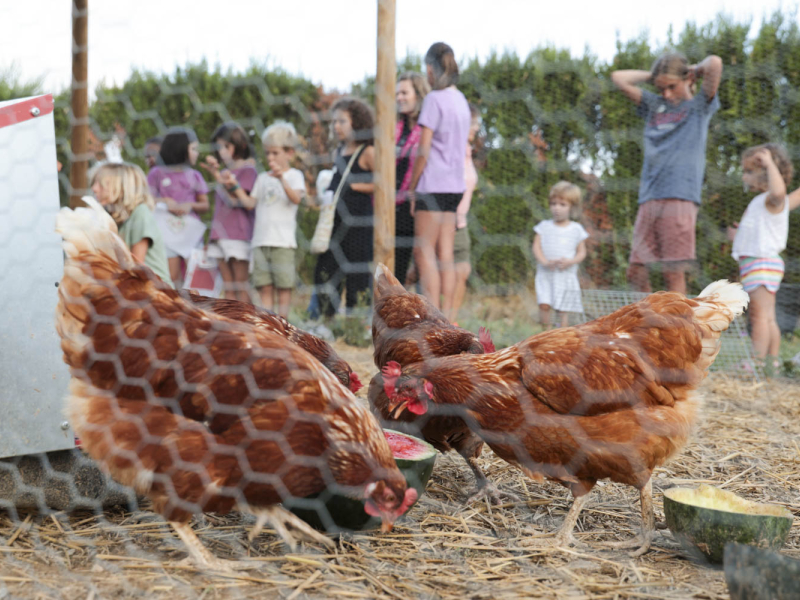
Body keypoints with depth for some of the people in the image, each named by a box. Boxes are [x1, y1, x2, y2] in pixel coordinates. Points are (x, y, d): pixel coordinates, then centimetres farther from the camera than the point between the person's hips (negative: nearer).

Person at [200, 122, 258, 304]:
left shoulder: (247, 170, -2)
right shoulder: (224, 172, 18)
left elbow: (234, 200, -14)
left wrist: (217, 175, -13)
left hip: (239, 235, -7)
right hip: (220, 234, 7)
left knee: (241, 286, -7)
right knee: (228, 287, 4)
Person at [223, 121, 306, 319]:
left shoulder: (294, 175, 4)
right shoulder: (263, 178, 19)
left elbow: (297, 198, -15)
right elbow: (250, 203, 12)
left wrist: (282, 178, -28)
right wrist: (234, 186, 1)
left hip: (283, 242, -5)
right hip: (260, 241, 5)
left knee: (283, 287, -2)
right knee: (265, 287, 4)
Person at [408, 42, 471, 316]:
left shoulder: (434, 99, -10)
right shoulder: (461, 100, 14)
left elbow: (423, 151, -13)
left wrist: (412, 188, -4)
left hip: (433, 184, -8)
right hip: (455, 185, 8)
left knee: (424, 252, -4)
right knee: (445, 255, 8)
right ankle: (446, 317, 8)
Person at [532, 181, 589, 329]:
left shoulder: (576, 229, 5)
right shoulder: (544, 226, 6)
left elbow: (582, 252, 5)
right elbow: (536, 247, 1)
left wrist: (570, 262, -15)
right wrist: (545, 262, -17)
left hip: (566, 274, 0)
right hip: (545, 274, 0)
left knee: (564, 309, 2)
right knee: (544, 304, -15)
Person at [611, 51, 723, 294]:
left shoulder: (700, 106, 8)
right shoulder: (654, 105, 20)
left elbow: (715, 63, -7)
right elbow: (619, 78, 22)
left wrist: (695, 69, 12)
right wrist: (652, 75, 20)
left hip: (680, 199, -5)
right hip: (649, 200, 5)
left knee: (674, 273, -5)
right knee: (636, 272, 2)